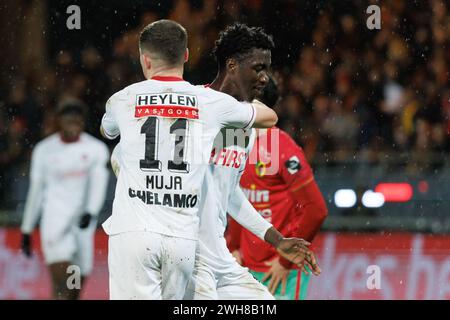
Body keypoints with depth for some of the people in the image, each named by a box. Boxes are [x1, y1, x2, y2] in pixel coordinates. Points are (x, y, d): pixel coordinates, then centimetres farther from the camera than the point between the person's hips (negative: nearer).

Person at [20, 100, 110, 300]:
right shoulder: (44, 151, 2)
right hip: (55, 219, -2)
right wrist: (26, 230, 11)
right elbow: (36, 191, 9)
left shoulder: (96, 149, 2)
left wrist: (90, 212, -27)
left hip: (83, 223, 2)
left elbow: (98, 184, -10)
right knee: (61, 287, -17)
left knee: (76, 290, 5)